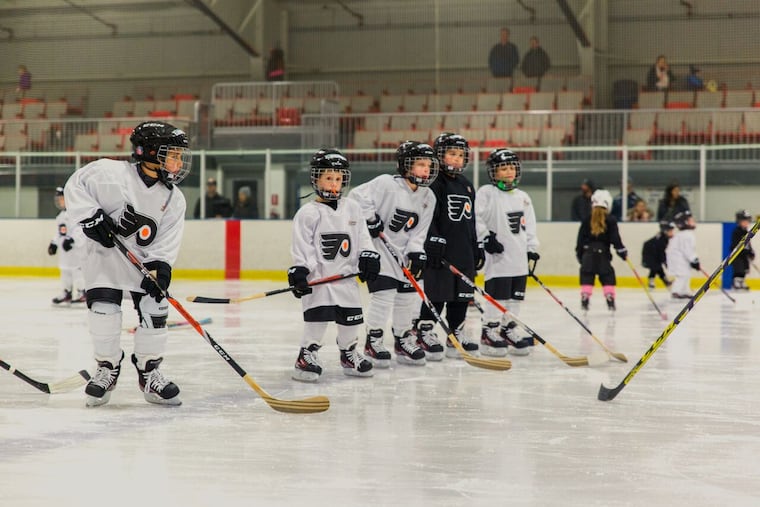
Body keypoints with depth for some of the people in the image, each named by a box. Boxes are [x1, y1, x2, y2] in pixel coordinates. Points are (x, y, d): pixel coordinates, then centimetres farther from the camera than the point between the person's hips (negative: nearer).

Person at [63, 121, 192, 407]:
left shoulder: (174, 200, -5)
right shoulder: (113, 173, -19)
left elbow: (167, 242, -8)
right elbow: (76, 186, -12)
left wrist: (160, 267, -23)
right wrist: (91, 216, -21)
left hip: (145, 260, 3)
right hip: (105, 254, -3)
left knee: (154, 312, -6)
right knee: (104, 310, -12)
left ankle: (149, 372, 12)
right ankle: (107, 369, 9)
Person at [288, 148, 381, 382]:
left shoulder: (352, 209, 9)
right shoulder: (308, 213, -6)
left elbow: (362, 237, 12)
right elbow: (301, 246, -9)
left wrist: (369, 257, 0)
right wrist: (299, 271, -17)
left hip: (346, 275, 5)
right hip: (318, 277, -5)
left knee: (350, 317, 10)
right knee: (318, 316, -14)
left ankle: (349, 354, 29)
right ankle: (306, 357, -4)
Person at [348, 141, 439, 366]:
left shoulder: (428, 198, 4)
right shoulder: (386, 184, -16)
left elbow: (418, 232, 4)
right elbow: (358, 196, -18)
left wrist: (416, 253, -8)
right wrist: (370, 219, -18)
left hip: (402, 252, 7)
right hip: (377, 247, -7)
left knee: (408, 293, 9)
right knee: (384, 291, -14)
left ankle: (403, 340, 24)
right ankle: (373, 341, -4)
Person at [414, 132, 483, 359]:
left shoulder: (467, 185, 17)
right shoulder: (435, 183, -8)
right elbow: (428, 217, -15)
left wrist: (478, 247, 20)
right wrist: (434, 242, -21)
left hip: (464, 251, 8)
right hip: (441, 251, -7)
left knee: (462, 294, 9)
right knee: (437, 294, -5)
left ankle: (457, 333, 18)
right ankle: (424, 332, 3)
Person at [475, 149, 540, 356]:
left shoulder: (523, 197, 15)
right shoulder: (486, 193, -6)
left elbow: (529, 226, 19)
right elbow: (474, 219, -13)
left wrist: (532, 249, 13)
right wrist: (486, 238, -17)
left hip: (519, 258, 7)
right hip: (497, 256, -7)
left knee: (516, 296, 10)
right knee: (497, 296, -8)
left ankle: (509, 330, 20)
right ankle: (489, 333, 1)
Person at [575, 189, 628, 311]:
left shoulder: (587, 220, 5)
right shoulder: (610, 220, -2)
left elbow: (581, 239, 7)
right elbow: (615, 238, -6)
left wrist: (579, 254, 16)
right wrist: (622, 251, 1)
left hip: (588, 252, 1)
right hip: (603, 253, -1)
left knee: (587, 277, 5)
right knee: (608, 278, 6)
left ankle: (584, 300, -3)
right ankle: (610, 300, -2)